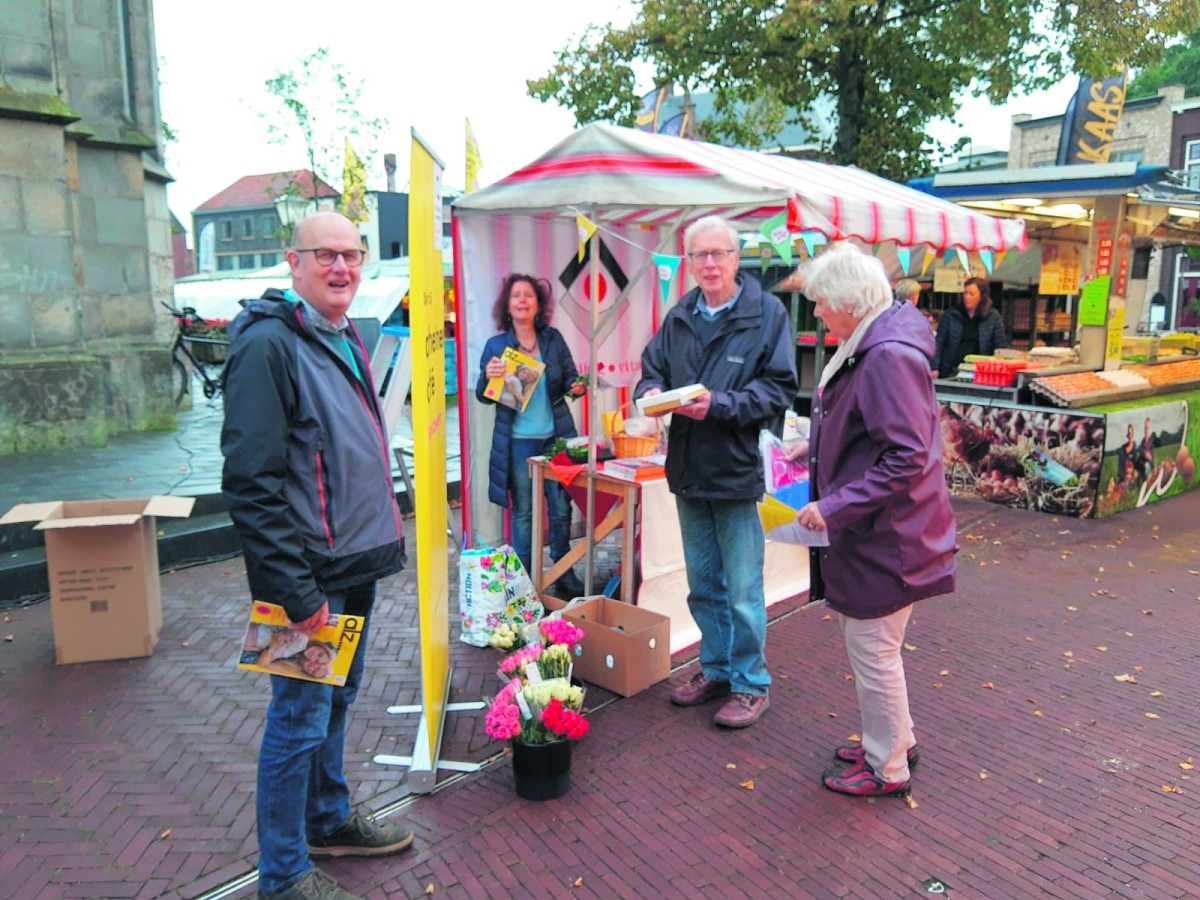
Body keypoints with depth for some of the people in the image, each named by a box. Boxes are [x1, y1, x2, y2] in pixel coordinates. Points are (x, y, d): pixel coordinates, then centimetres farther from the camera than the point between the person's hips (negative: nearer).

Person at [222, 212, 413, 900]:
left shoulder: (347, 341, 13)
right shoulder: (269, 344, -16)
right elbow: (251, 481, -21)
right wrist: (295, 590, -22)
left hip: (357, 562, 9)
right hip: (312, 573, -9)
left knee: (338, 699, 21)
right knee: (302, 717, 4)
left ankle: (329, 820, 40)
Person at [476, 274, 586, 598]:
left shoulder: (553, 339, 4)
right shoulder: (495, 345, 1)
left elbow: (570, 377, 9)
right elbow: (483, 396, 3)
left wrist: (576, 387, -14)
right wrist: (488, 376, -18)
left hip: (555, 437, 1)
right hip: (517, 442, -1)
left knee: (561, 508, 5)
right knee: (522, 513, 7)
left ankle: (564, 574, 21)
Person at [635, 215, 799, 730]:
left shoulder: (767, 313, -5)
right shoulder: (679, 317, 9)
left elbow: (779, 389, -9)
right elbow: (652, 369, 15)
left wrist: (719, 405, -21)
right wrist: (652, 392, -8)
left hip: (738, 470, -5)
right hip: (688, 470, 5)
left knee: (743, 590, 4)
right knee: (703, 585, 17)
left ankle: (751, 682, 21)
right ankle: (715, 669, 34)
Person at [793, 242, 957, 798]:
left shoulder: (890, 357, -23)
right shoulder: (866, 347, 10)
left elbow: (906, 458, -27)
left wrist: (835, 507, -25)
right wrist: (814, 450, 15)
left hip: (884, 540, -10)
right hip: (867, 532, 10)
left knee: (872, 651, 5)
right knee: (865, 644, 23)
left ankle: (887, 768, 26)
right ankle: (895, 739, 42)